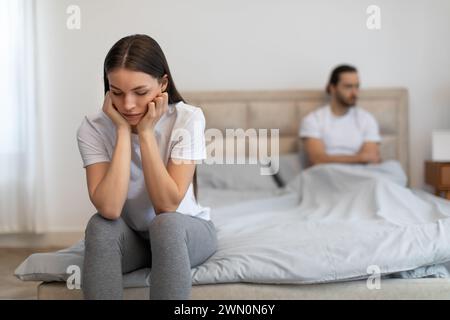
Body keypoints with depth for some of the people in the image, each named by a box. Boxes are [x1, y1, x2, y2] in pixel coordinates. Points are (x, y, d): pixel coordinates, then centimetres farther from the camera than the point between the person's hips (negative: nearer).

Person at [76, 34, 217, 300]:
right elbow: (109, 209, -30)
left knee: (166, 224, -34)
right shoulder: (93, 128, -17)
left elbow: (167, 205, -26)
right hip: (129, 237, 2)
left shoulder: (187, 118, -20)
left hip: (187, 232, -1)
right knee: (101, 226, -30)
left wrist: (146, 132, -28)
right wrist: (123, 130, -27)